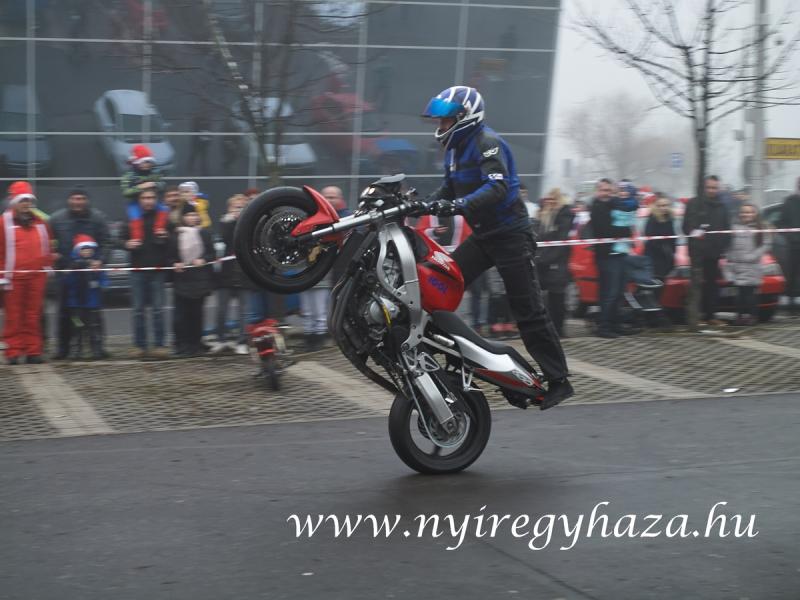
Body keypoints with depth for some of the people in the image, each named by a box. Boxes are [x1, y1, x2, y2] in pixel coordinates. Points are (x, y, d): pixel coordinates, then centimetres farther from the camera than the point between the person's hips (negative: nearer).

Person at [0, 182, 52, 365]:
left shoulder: (40, 221, 11)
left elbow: (47, 245, 19)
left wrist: (48, 266, 11)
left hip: (37, 276, 3)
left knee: (34, 315, 6)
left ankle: (33, 351, 9)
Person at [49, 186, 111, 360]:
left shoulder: (97, 218, 0)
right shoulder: (57, 218, 4)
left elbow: (106, 243, -2)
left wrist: (100, 260, -16)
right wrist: (52, 254, -5)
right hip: (65, 271, 1)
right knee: (65, 311, 4)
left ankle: (97, 346, 5)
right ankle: (63, 348, 12)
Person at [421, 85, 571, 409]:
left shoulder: (487, 143, -15)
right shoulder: (455, 148, 13)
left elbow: (498, 187, -28)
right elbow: (449, 188, 16)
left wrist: (459, 205, -40)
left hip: (510, 235, -9)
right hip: (482, 235, 9)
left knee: (528, 312, -8)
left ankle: (558, 380, -3)